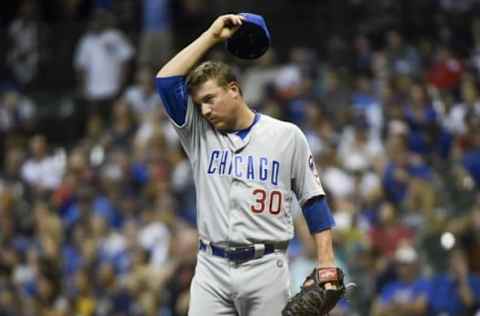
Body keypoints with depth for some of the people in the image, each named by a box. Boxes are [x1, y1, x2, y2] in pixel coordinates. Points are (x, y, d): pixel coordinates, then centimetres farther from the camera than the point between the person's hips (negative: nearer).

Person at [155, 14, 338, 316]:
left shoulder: (287, 136, 5)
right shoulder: (200, 135, 11)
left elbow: (313, 200, 6)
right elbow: (166, 80, 1)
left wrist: (326, 263, -3)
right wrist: (212, 36, 5)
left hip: (266, 268, -2)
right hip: (212, 268, 2)